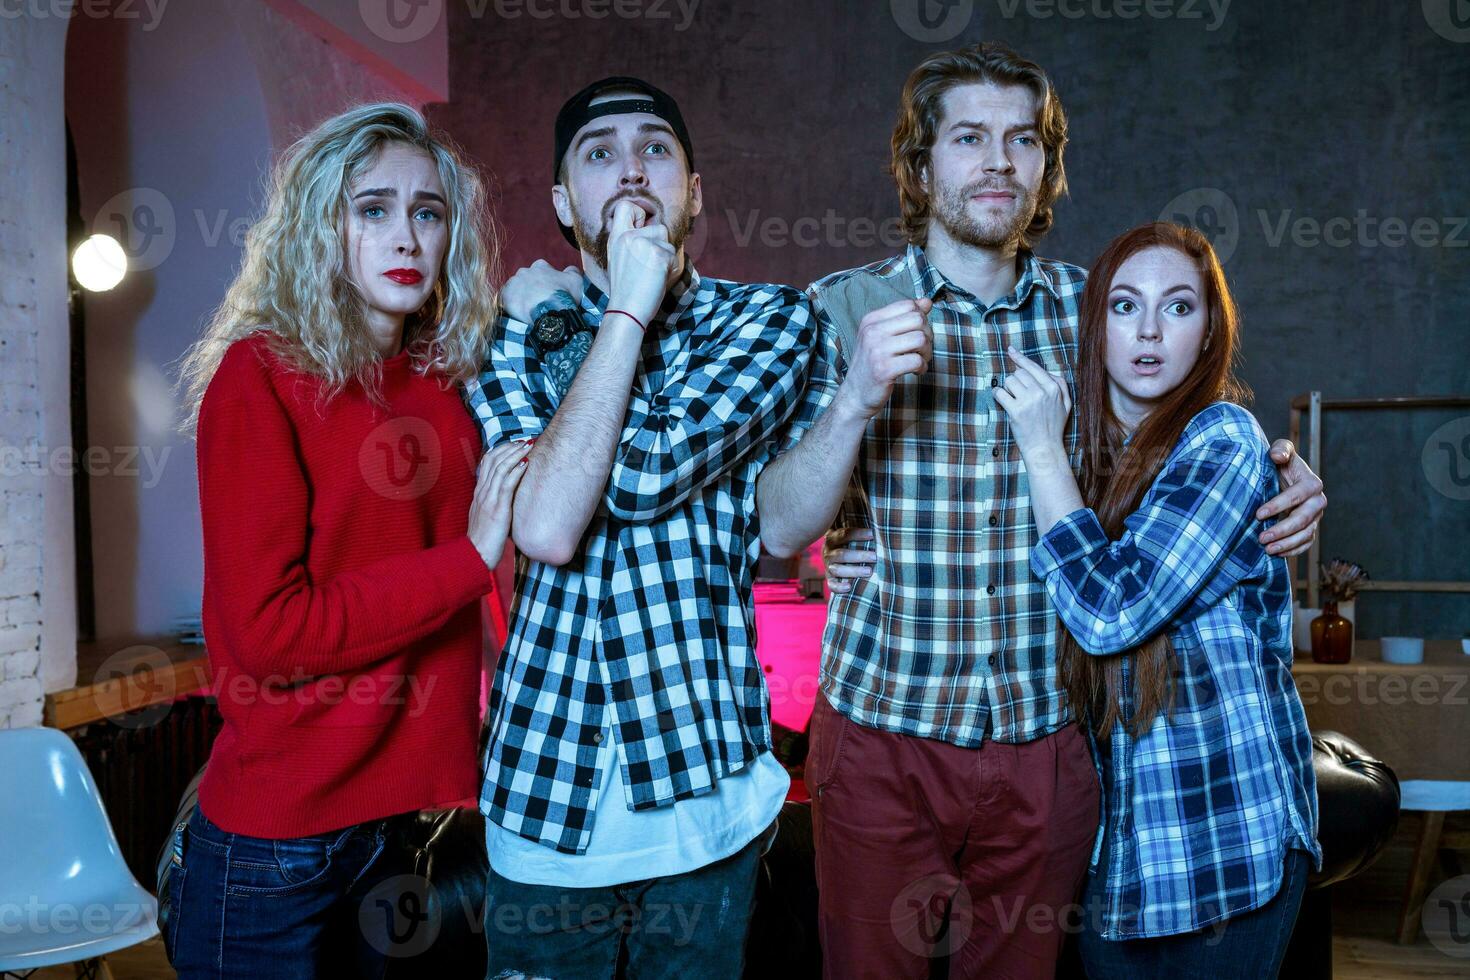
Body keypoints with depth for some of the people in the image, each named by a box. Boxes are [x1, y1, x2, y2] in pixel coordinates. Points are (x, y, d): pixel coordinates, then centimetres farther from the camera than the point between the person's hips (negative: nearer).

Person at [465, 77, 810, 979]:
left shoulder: (769, 320, 0)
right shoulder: (515, 346, 3)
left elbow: (647, 476, -16)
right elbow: (546, 525, -18)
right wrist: (629, 308, -13)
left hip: (706, 782, 0)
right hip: (548, 790, 1)